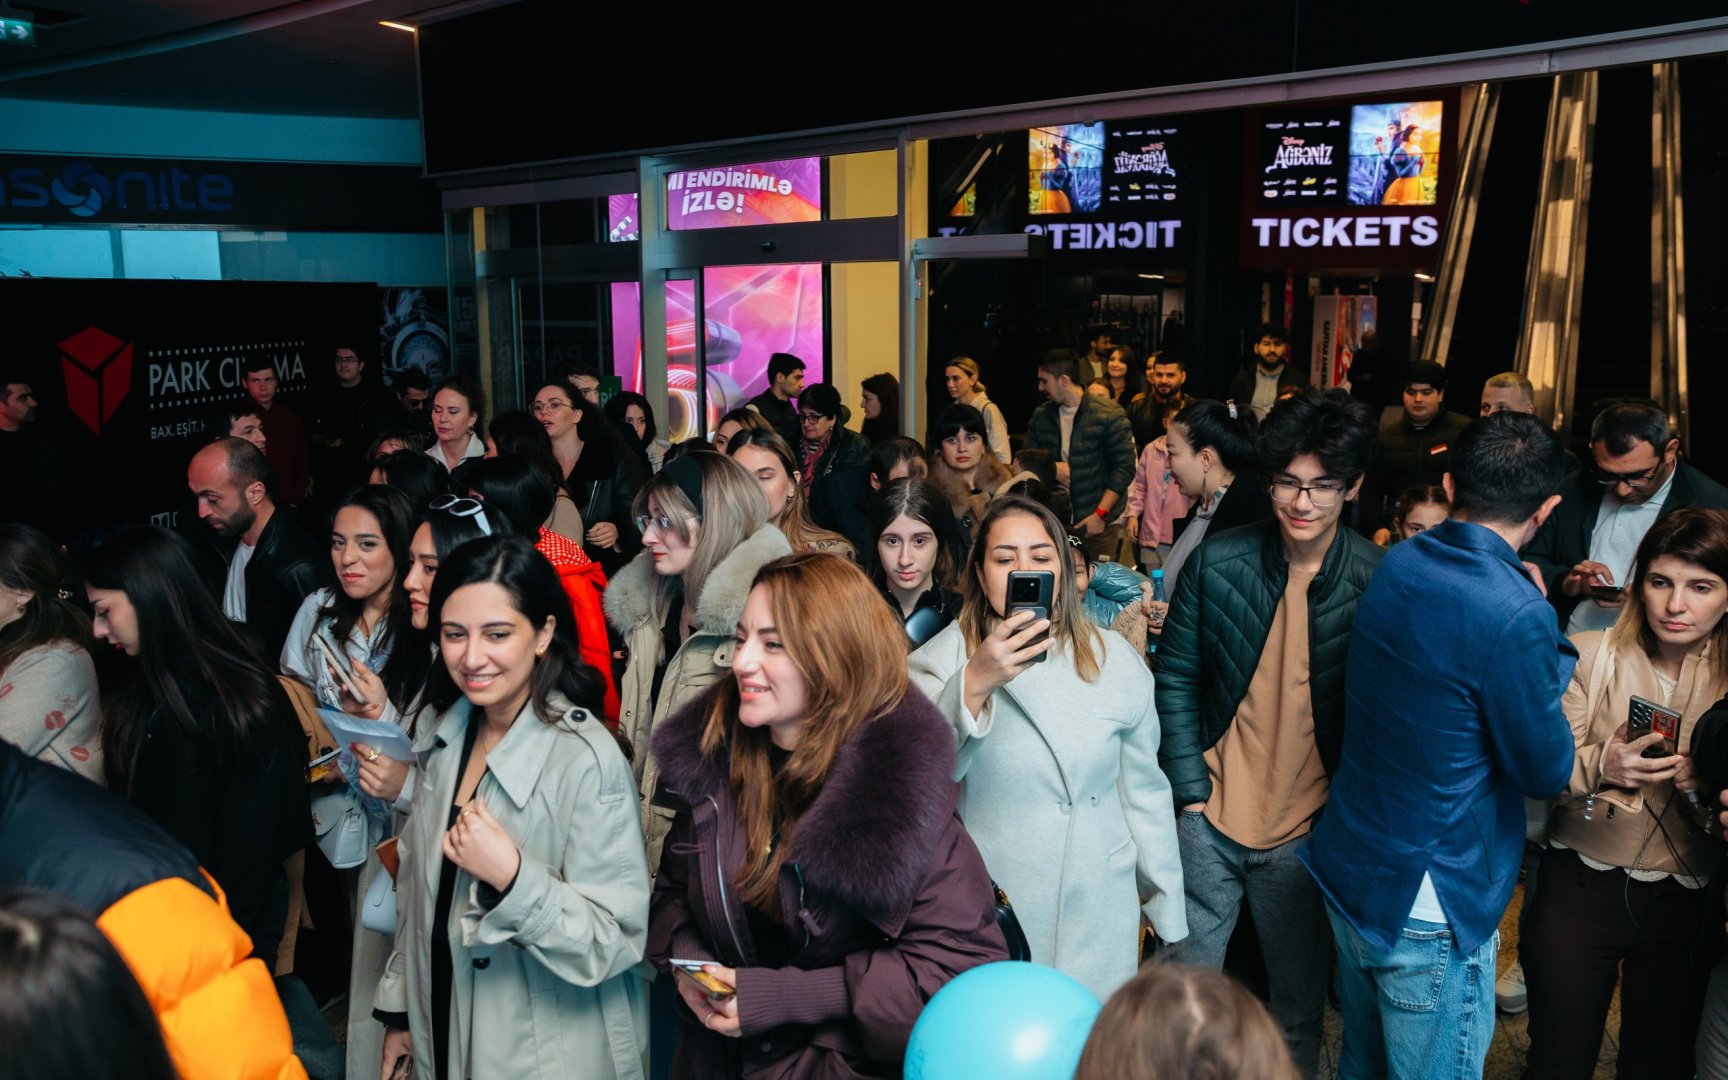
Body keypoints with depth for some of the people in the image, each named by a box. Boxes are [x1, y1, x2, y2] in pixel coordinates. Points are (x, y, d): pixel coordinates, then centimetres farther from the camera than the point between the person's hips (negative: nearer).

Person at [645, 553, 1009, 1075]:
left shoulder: (898, 779, -23)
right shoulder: (711, 752, -7)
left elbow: (962, 961, -23)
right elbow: (673, 888, 8)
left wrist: (784, 997, -24)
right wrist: (686, 962, -13)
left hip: (849, 1064, -4)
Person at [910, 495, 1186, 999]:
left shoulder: (1113, 659, 2)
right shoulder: (945, 658, -5)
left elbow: (1143, 791, 8)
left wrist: (1168, 915, 12)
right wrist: (974, 685, -32)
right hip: (986, 915, -2)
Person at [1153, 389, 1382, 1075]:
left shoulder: (1377, 582, -10)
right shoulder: (1218, 562, -6)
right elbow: (1175, 677, 0)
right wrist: (1191, 791, -4)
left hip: (1309, 833, -1)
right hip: (1212, 815, 1)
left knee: (1297, 1009, 17)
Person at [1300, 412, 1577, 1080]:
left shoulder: (1395, 565, -2)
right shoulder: (1516, 616, -24)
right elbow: (1547, 773, -12)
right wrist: (1553, 648, -2)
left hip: (1348, 874, 7)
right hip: (1430, 909, -7)